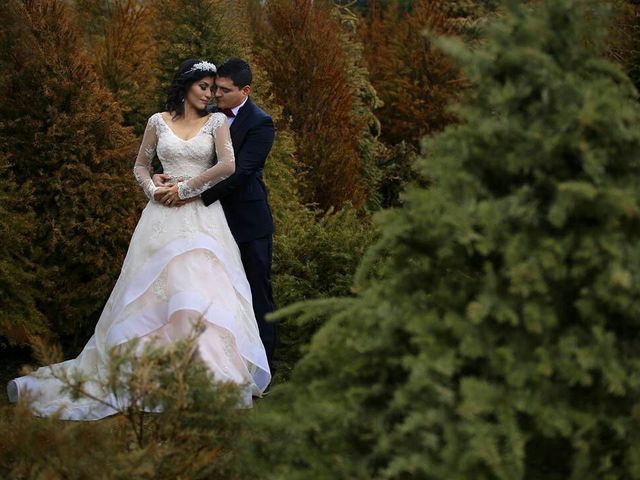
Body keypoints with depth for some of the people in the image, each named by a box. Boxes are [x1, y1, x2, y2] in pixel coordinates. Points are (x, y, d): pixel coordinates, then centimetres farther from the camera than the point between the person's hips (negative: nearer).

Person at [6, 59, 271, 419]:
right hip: (164, 215, 2)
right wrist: (154, 190, -3)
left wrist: (185, 188, -7)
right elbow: (141, 166, 17)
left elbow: (228, 166, -9)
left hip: (203, 217, -2)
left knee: (202, 290, -13)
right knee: (150, 292, 0)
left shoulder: (216, 121, 4)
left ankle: (212, 379, -12)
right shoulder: (159, 122, 9)